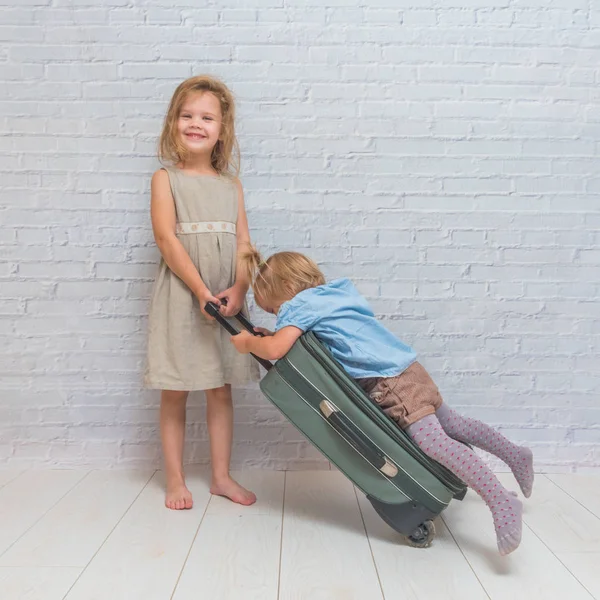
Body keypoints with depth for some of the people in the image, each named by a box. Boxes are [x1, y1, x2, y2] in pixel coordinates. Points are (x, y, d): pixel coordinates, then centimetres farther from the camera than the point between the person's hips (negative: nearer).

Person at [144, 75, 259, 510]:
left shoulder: (232, 186, 11)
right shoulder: (166, 179, 1)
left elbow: (244, 244, 4)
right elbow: (166, 239, -10)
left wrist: (237, 289, -13)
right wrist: (201, 291, -18)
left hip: (226, 300, 4)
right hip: (181, 297, -3)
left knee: (222, 389, 10)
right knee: (175, 393, 5)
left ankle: (222, 477, 23)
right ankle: (176, 481, 19)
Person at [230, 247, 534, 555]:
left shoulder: (299, 305, -8)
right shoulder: (329, 295, 17)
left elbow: (275, 351, -21)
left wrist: (248, 342, -2)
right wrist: (275, 333, 22)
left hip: (391, 381, -10)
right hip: (406, 368, 10)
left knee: (433, 442, -18)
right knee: (451, 424, 22)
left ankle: (502, 502, -21)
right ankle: (516, 455, 35)